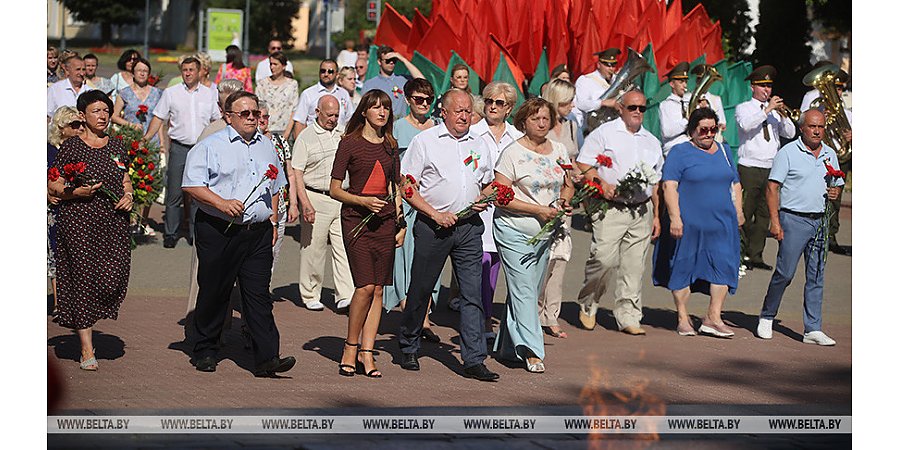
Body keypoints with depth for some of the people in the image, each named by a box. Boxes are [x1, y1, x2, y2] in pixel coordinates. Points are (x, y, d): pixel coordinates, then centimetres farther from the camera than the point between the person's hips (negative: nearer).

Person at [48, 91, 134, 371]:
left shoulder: (117, 147, 12)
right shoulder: (70, 148, 0)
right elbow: (53, 186, 0)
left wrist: (128, 195, 2)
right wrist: (75, 192, -16)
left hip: (113, 221, 3)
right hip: (78, 221, -3)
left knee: (112, 281, -11)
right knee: (83, 280, -3)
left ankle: (84, 320, 21)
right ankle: (87, 350, 4)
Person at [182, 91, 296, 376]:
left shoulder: (267, 147, 16)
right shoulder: (210, 146, -2)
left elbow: (275, 187, 27)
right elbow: (192, 185, -8)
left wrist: (273, 220, 17)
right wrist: (222, 204, -17)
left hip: (258, 233, 4)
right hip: (218, 232, -4)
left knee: (259, 294, -3)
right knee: (214, 292, 6)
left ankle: (267, 358, -8)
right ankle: (205, 352, 21)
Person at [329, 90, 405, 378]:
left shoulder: (390, 146, 14)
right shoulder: (350, 144, -1)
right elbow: (335, 190, -2)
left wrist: (401, 224, 13)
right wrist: (363, 201, -16)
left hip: (385, 220, 5)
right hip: (355, 220, -5)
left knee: (378, 289, 1)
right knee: (365, 286, -14)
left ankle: (366, 353, 6)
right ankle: (350, 349, 1)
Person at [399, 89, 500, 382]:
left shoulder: (479, 145, 14)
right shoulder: (424, 141, 0)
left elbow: (488, 183, 25)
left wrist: (484, 199, 2)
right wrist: (435, 214, -12)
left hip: (469, 226, 3)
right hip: (432, 225, -3)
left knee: (473, 294, -3)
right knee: (420, 290, 6)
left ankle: (474, 360, -3)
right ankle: (408, 349, 24)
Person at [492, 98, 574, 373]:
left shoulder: (559, 151, 9)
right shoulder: (513, 153, -9)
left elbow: (568, 186, 22)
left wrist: (565, 200, -2)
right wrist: (539, 210, -18)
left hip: (544, 232, 6)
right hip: (514, 230, -6)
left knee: (530, 290, 10)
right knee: (523, 290, -10)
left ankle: (507, 347, 21)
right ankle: (531, 351, -10)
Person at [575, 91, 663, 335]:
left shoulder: (652, 142, 20)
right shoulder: (604, 133, 3)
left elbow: (656, 183, 23)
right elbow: (583, 165, -2)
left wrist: (656, 216, 18)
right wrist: (602, 184, -18)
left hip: (641, 212, 5)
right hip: (610, 208, -5)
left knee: (634, 266, 2)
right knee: (604, 259, -13)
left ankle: (628, 317, 8)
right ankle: (587, 305, 10)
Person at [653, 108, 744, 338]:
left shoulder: (724, 151, 15)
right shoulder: (680, 153, -3)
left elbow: (735, 184, 22)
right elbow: (669, 186, -10)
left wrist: (738, 212, 14)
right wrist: (674, 218, -18)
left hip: (722, 223, 4)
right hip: (688, 223, -4)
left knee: (724, 266, -4)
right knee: (683, 267, 3)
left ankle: (713, 318, 0)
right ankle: (683, 318, 14)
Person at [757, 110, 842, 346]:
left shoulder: (830, 155, 14)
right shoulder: (788, 153, -3)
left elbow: (837, 184, 25)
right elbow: (772, 187, -7)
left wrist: (836, 191, 0)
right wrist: (775, 221, -15)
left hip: (820, 221, 5)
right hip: (794, 219, -5)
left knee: (816, 276, 4)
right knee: (785, 272, -6)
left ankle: (813, 329, 7)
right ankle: (766, 317, 13)